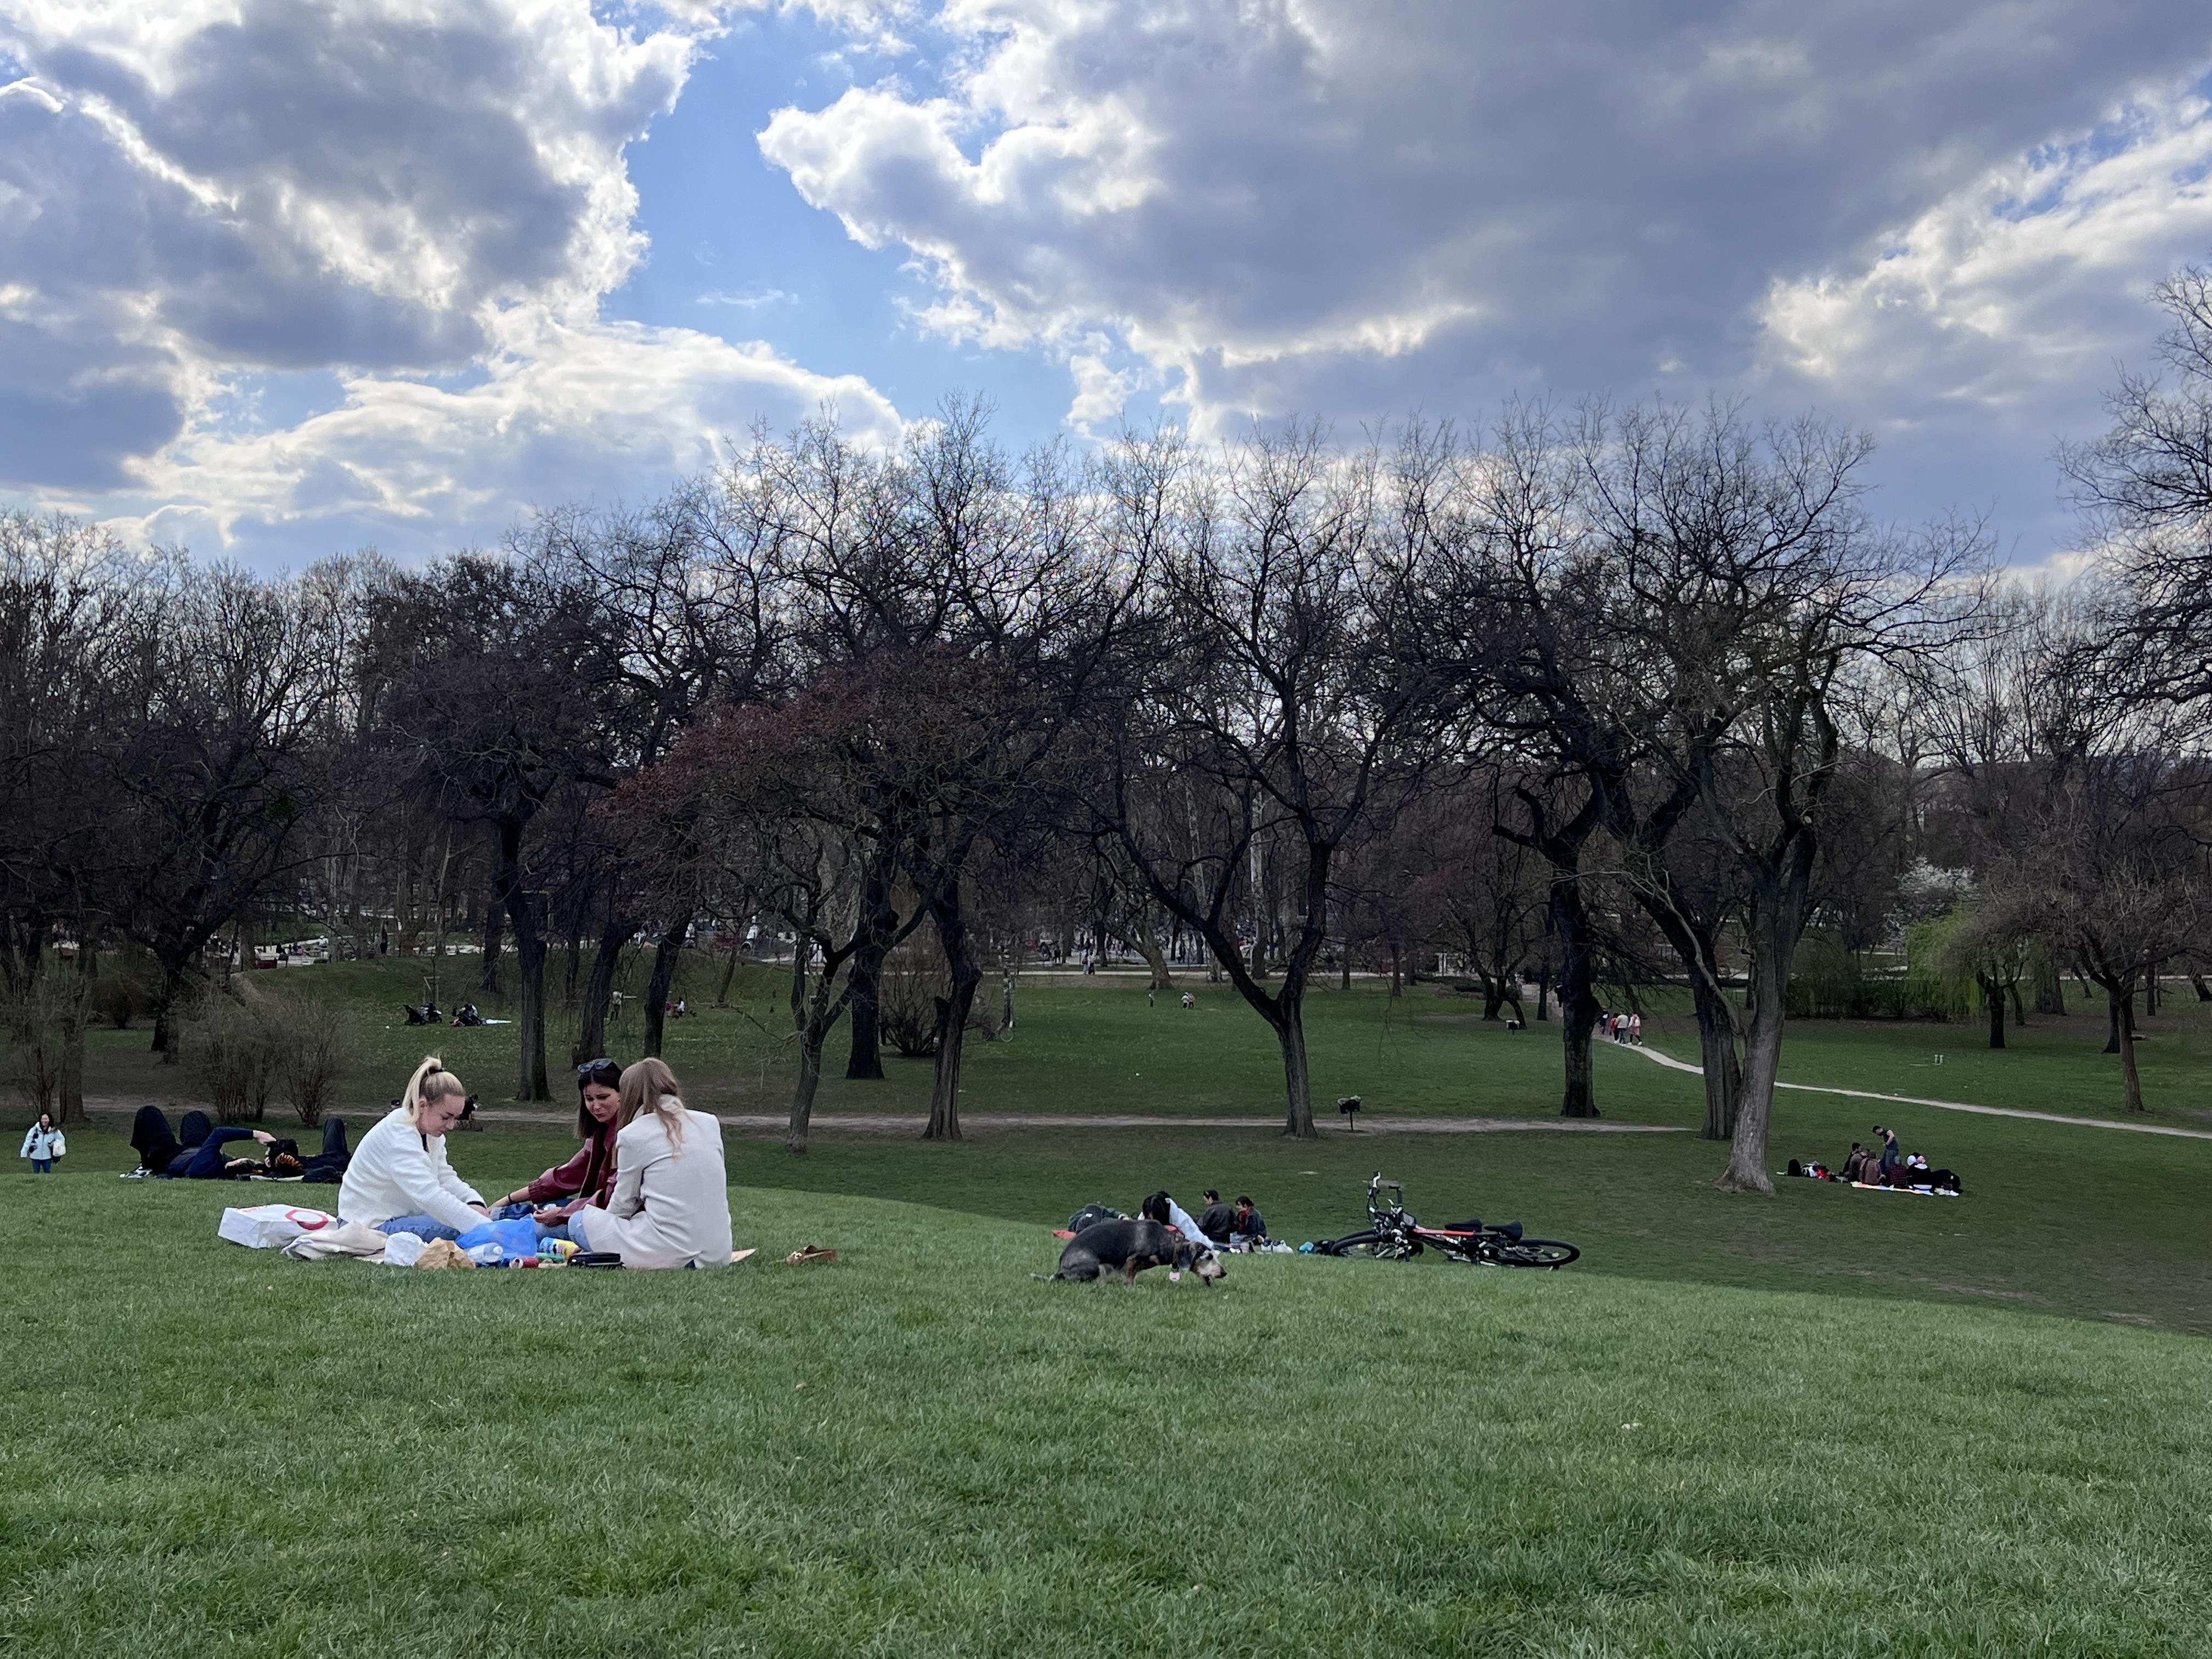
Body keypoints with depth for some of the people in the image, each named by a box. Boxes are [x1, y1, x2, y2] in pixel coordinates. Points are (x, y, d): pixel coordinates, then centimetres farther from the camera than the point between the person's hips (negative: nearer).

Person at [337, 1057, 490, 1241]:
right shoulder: (399, 1137, -27)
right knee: (458, 1228, -26)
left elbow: (445, 1177, 1)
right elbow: (430, 1195, -38)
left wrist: (474, 1201, -20)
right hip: (373, 1224, -10)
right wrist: (484, 1228, -44)